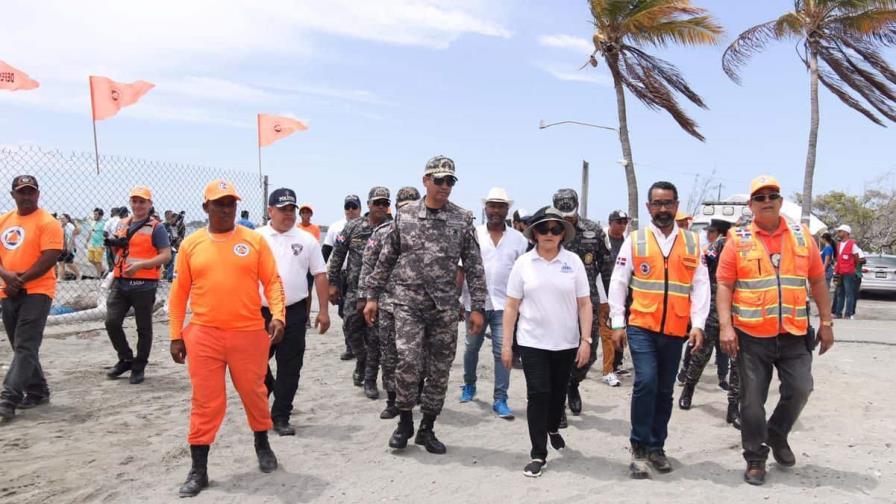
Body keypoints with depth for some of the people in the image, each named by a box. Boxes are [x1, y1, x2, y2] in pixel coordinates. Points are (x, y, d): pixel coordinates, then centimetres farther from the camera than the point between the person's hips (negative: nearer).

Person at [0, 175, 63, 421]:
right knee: (21, 346, 14)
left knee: (25, 346, -10)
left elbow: (49, 258, -15)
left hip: (37, 291, -7)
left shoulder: (47, 222, -8)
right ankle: (37, 392, 25)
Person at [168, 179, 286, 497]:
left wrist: (278, 315, -15)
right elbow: (179, 292, 7)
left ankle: (262, 445, 38)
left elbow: (272, 281, -1)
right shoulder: (190, 244, 4)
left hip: (249, 334, 0)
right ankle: (198, 470, 18)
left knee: (254, 394, 14)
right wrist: (176, 335, 4)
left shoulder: (254, 240, 1)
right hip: (203, 335, 1)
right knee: (205, 402, 5)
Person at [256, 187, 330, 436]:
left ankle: (281, 417, 18)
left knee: (289, 367, 6)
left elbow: (320, 275, 4)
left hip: (294, 312, 0)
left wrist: (323, 310, 0)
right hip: (260, 312, 0)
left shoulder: (307, 240, 3)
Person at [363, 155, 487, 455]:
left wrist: (477, 307, -2)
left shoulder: (462, 220, 3)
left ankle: (427, 429, 23)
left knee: (440, 370, 6)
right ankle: (405, 421, 11)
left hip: (445, 306, 1)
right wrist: (372, 296, 7)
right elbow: (385, 260, 9)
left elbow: (474, 266, 2)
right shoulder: (404, 216, 4)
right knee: (408, 361, -13)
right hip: (407, 302, -1)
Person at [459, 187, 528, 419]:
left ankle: (500, 400, 5)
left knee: (503, 351, -2)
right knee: (471, 348, 14)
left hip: (504, 304, 0)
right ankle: (469, 385, 36)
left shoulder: (518, 239, 4)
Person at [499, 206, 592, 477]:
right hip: (532, 342, -1)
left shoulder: (573, 261, -1)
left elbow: (585, 304, 0)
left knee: (559, 391, 17)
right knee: (538, 394, -4)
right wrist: (506, 344, -3)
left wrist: (586, 340, -6)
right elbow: (511, 306, 0)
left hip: (566, 342, 2)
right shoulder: (523, 263, -2)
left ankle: (553, 428, 45)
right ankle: (538, 454, 6)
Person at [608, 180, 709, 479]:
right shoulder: (635, 241, 0)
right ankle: (639, 448, 1)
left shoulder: (692, 243, 6)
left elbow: (701, 286, 4)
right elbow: (618, 284, 1)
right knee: (646, 383, -15)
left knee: (665, 391, 12)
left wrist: (698, 324, -5)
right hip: (641, 327, -3)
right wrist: (618, 324, -2)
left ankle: (656, 447, 27)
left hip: (676, 331, 3)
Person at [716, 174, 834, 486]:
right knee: (752, 399, 4)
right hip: (751, 335, -2)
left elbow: (818, 282, 11)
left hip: (794, 334, 2)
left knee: (800, 389, 4)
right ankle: (755, 459, 21)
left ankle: (777, 434, 33)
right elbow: (724, 286, -4)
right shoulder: (738, 240, -2)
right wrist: (725, 326, -13)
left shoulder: (802, 236, 6)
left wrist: (826, 323, 10)